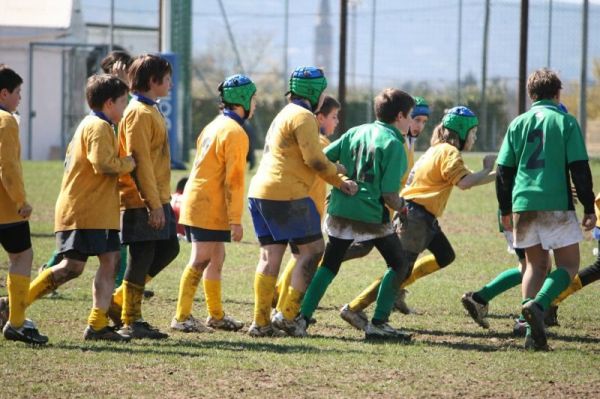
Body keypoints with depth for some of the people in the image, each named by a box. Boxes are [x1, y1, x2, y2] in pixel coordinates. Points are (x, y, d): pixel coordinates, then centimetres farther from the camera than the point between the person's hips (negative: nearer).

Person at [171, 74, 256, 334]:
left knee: (217, 258, 15)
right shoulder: (234, 132, -14)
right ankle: (182, 317, -9)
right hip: (209, 208, -10)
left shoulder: (215, 126, 15)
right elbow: (234, 180, -17)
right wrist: (236, 221, -17)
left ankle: (216, 316, 22)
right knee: (200, 260, -8)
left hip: (196, 202, 10)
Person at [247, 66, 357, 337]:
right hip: (285, 194, -9)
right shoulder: (303, 117, -8)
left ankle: (261, 322, 5)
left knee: (270, 256, 8)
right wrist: (337, 171, 4)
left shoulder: (287, 114, 24)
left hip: (259, 193, 9)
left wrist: (340, 183, 12)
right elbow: (315, 161, -15)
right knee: (313, 249, 0)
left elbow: (312, 161, 23)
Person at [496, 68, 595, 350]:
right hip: (557, 205, -4)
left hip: (523, 204, 4)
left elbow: (503, 171, 10)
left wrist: (505, 210, 20)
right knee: (569, 265, 4)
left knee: (535, 264, 14)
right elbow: (579, 168, -5)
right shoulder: (565, 122, -1)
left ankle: (533, 332, 1)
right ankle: (538, 304, -23)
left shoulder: (518, 123, 10)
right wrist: (589, 208, 0)